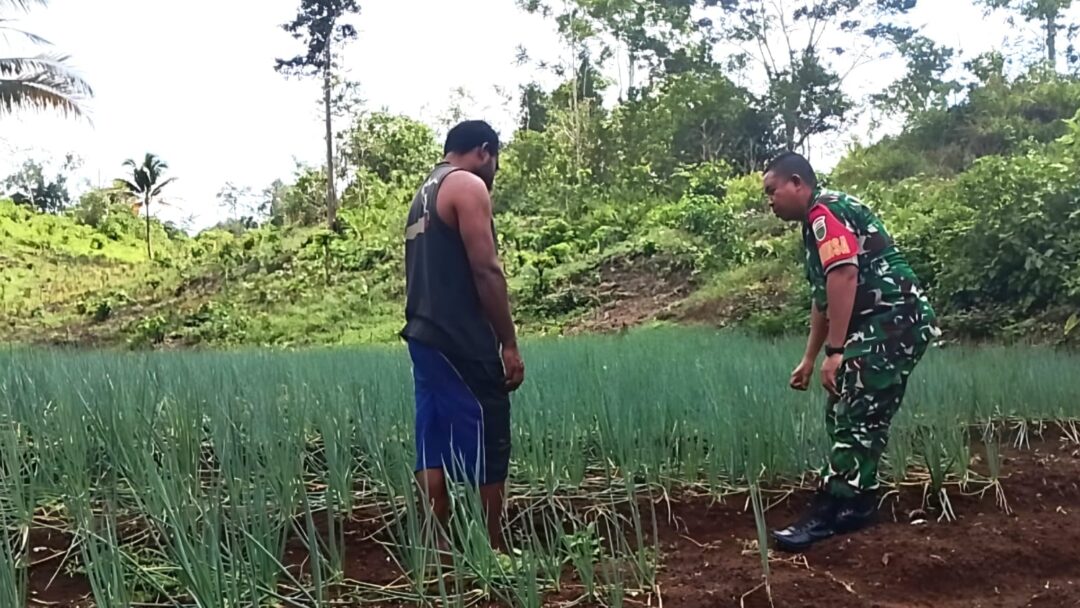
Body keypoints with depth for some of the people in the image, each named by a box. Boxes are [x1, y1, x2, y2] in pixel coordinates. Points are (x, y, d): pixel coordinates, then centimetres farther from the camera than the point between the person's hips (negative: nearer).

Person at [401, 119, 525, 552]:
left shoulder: (424, 193, 21)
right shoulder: (468, 186, -7)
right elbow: (485, 270, -16)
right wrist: (510, 344, -13)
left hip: (424, 337, 9)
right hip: (461, 342, -9)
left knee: (433, 452, 7)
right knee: (488, 449, -1)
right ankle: (495, 551, 7)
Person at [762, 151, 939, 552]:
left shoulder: (825, 211, -9)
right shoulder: (818, 223, 23)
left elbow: (845, 275, -23)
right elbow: (823, 298, 28)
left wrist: (834, 352, -24)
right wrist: (808, 361, 29)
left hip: (893, 322, -11)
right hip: (885, 325, 11)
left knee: (855, 421, -9)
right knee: (847, 417, 13)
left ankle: (829, 513, -5)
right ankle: (856, 505, 21)